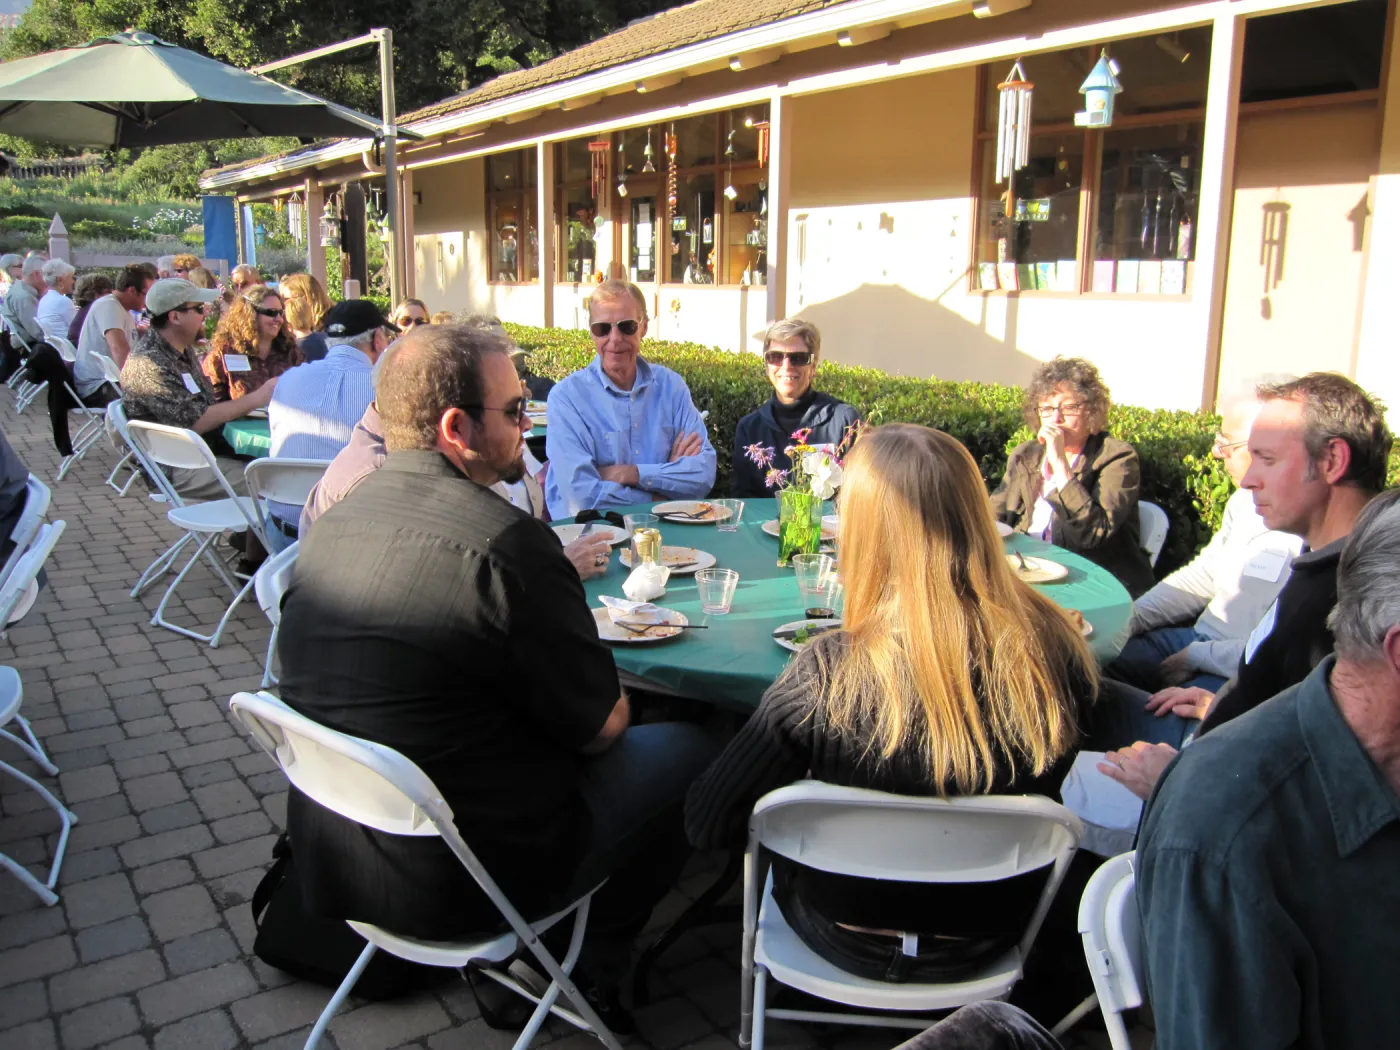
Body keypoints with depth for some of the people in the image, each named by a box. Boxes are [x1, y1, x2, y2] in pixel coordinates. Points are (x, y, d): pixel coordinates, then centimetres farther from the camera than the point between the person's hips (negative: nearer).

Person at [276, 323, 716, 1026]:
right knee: (688, 749, 10)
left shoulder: (336, 520, 0)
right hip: (451, 889, -8)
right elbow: (601, 725, -15)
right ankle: (598, 969, 27)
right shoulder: (504, 542, -25)